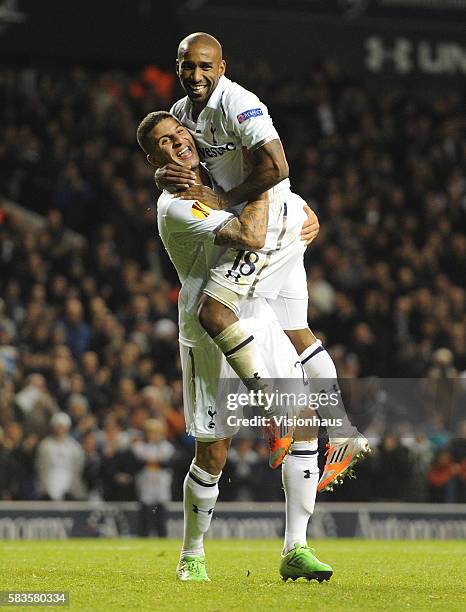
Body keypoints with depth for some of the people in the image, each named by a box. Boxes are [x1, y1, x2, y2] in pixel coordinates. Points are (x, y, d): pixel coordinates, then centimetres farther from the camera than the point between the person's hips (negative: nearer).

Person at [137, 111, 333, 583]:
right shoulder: (176, 206, -13)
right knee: (213, 453, -2)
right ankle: (192, 556, 19)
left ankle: (295, 550, 0)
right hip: (212, 335, -7)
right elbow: (251, 237, -26)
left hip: (262, 321, 7)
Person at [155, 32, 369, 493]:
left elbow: (276, 167, -26)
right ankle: (344, 434, 14)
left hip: (269, 218, -10)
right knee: (294, 331, 11)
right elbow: (168, 165, 18)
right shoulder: (183, 112, 11)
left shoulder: (237, 104, -18)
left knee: (214, 314, -16)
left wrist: (222, 200, -17)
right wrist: (165, 176, -6)